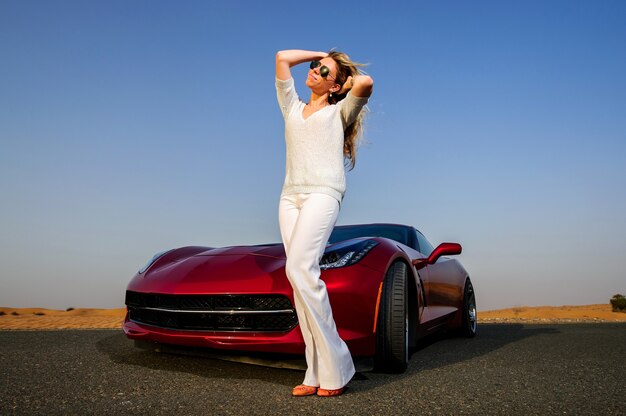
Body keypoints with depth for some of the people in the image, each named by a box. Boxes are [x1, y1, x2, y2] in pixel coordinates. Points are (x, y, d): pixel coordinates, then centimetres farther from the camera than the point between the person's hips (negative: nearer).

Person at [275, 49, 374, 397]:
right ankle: (318, 374, -9)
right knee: (302, 277, -7)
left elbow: (366, 82, -4)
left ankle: (335, 370, -18)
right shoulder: (293, 107, 29)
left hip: (323, 192, -5)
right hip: (290, 195, 6)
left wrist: (348, 81, 16)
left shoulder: (339, 111, 15)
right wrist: (322, 53, 32)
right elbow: (282, 58, 28)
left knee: (300, 268, -23)